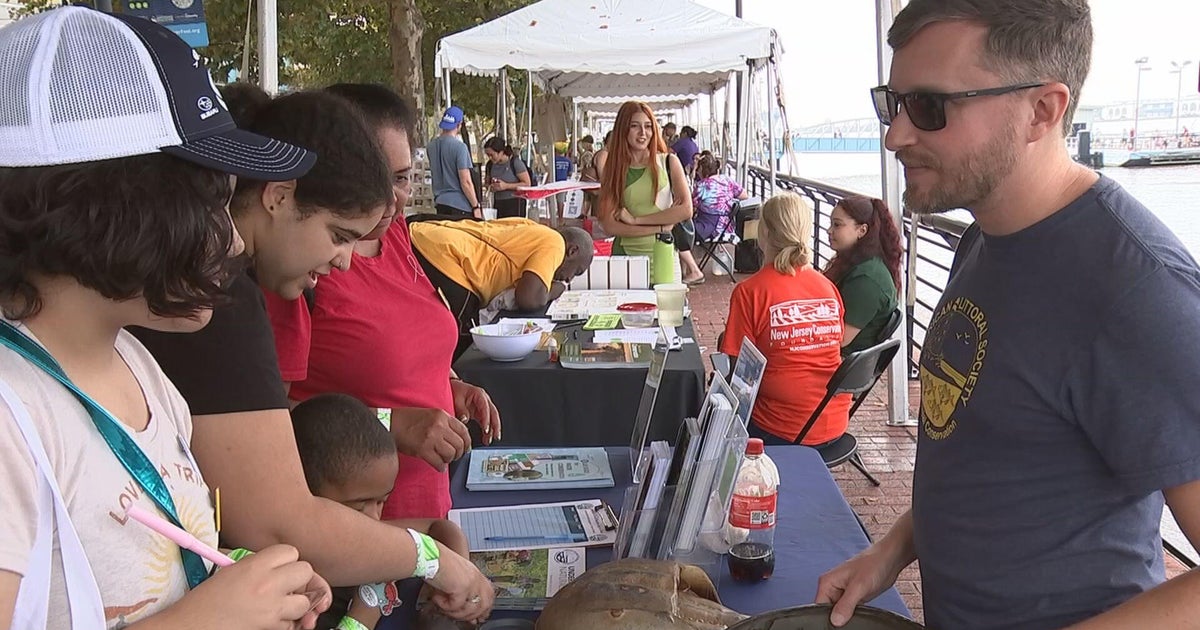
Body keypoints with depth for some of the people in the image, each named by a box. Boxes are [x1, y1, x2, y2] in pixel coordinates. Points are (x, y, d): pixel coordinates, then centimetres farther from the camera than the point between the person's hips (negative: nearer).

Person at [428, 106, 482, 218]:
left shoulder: (431, 146, 5)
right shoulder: (459, 146, -14)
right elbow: (466, 182, -16)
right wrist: (476, 206, -10)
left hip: (440, 201, 6)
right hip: (459, 204, -6)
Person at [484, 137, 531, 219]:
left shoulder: (515, 162, -8)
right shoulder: (490, 164, 8)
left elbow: (527, 184, -10)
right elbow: (488, 183, 25)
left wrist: (506, 186, -16)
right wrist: (491, 187, -1)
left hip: (514, 203, -5)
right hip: (498, 204, 5)